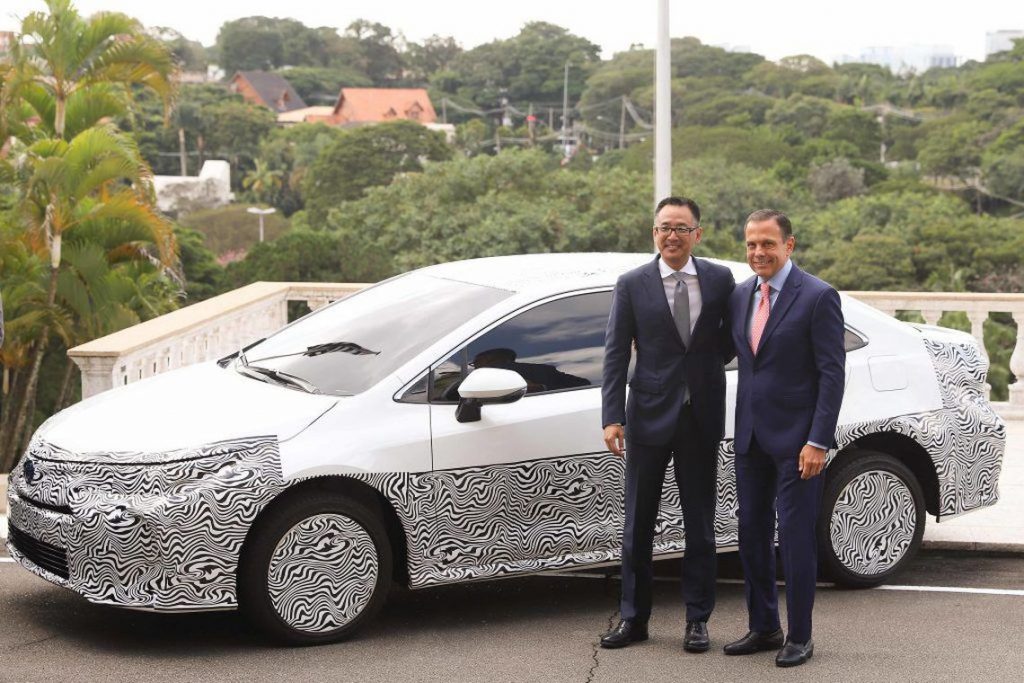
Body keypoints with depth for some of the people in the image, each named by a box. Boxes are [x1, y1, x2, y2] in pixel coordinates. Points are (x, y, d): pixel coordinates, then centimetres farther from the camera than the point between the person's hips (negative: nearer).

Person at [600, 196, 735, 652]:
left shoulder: (720, 280, 2)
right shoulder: (632, 285, -2)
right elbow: (615, 354, -4)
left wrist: (710, 362, 1)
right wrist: (611, 417, -10)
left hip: (702, 417, 1)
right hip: (650, 416, -1)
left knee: (700, 523, 7)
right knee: (638, 523, 6)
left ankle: (697, 620, 17)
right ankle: (633, 618, 16)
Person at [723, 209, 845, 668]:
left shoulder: (817, 297, -10)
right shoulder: (740, 296, 10)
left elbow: (832, 373, -13)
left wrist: (819, 441, -17)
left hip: (796, 437, -6)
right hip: (751, 436, 7)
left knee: (796, 536, -1)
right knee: (752, 534, 11)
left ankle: (799, 637, 10)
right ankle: (763, 627, 23)